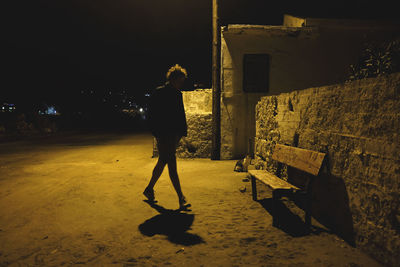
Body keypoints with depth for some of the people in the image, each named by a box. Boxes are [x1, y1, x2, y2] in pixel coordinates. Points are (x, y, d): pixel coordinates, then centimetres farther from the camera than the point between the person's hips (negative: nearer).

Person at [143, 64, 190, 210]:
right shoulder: (158, 93, -9)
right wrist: (157, 134, -17)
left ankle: (149, 189, 33)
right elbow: (152, 116, -12)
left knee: (162, 162, 16)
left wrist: (183, 131, 10)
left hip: (174, 134, 8)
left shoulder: (177, 94, 13)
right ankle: (181, 198, -2)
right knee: (172, 164, -7)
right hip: (163, 135, -8)